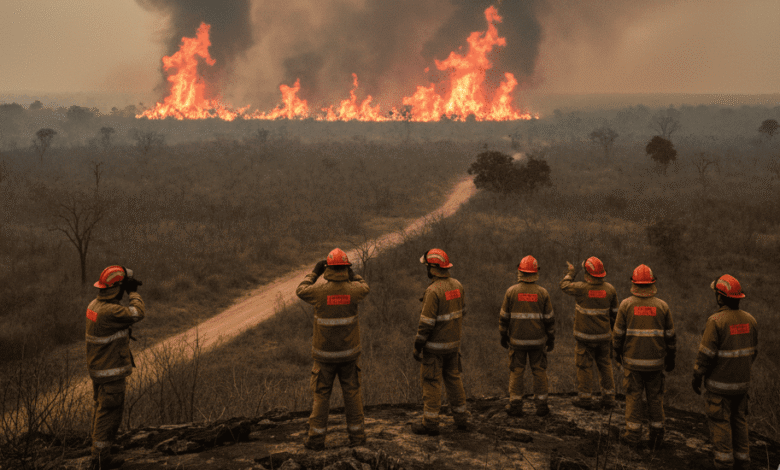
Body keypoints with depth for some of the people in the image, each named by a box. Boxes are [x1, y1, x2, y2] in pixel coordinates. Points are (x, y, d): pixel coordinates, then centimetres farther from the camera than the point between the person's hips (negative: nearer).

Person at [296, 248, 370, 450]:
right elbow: (364, 288, 14)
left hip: (325, 353, -2)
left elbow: (301, 291, 7)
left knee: (321, 395, 8)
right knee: (352, 392, 14)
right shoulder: (352, 290, -13)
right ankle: (357, 435, 18)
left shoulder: (319, 290, -17)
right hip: (349, 352, 2)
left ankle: (316, 438, 11)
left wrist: (314, 272, 15)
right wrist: (351, 273, 21)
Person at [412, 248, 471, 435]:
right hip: (453, 343, 7)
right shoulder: (457, 285, 2)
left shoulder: (433, 291, -22)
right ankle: (461, 419, 20)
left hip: (434, 345, -7)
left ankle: (430, 423, 6)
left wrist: (417, 347, -14)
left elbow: (426, 323, -22)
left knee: (431, 383, 1)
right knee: (453, 379, 16)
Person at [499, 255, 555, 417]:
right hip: (538, 340, 1)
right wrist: (551, 338, 9)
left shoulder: (511, 291, -7)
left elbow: (504, 317, -2)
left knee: (516, 372, 7)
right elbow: (549, 319, -1)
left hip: (517, 340, 0)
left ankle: (515, 405, 8)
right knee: (539, 371, 9)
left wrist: (503, 335, 10)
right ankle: (541, 405, 11)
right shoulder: (542, 292, -6)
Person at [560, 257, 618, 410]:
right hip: (604, 335, 4)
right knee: (605, 365, 14)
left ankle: (585, 398, 11)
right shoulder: (609, 289, -5)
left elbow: (564, 285, 1)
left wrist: (571, 272, 18)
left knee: (584, 366, 5)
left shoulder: (582, 288, -19)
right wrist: (611, 329, 19)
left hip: (586, 336, -4)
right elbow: (614, 312, 5)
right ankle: (608, 398, 18)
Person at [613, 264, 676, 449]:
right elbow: (670, 336, 1)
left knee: (633, 396, 8)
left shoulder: (626, 304, -8)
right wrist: (671, 359, 12)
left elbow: (618, 333, -3)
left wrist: (617, 352, 14)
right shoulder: (662, 306, -4)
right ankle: (656, 433, 17)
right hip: (655, 361, 1)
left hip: (632, 359, -1)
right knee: (655, 397, 12)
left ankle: (633, 433, 13)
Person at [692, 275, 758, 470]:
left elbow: (706, 354, -17)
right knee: (739, 420, 16)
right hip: (742, 381, 6)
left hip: (720, 383, -6)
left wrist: (697, 377, -5)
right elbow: (753, 351, 10)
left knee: (720, 422, 3)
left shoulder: (715, 321, -20)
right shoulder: (749, 320, 0)